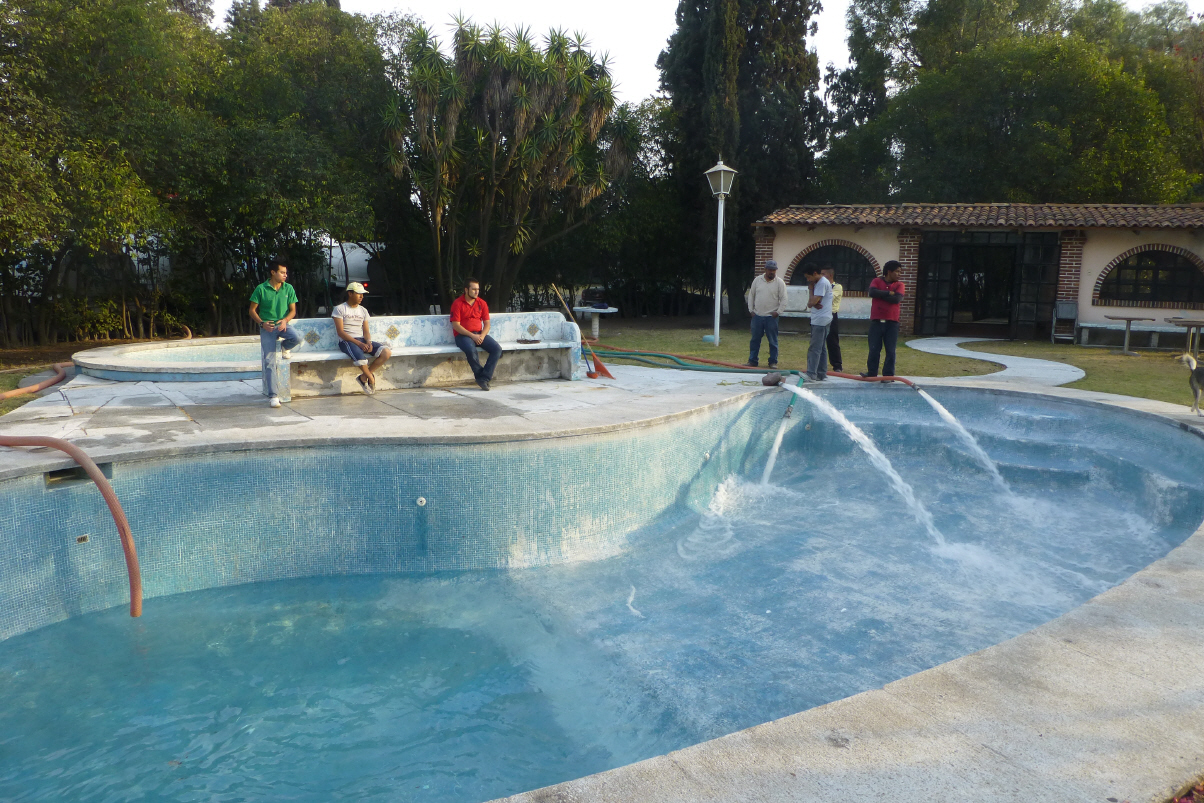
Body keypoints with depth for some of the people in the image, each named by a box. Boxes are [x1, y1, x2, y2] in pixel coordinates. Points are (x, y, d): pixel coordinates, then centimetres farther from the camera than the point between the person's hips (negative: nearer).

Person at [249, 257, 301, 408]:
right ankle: (273, 395, -12)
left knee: (296, 337, -32)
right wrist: (262, 323, -16)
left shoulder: (288, 288, 4)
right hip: (267, 326, -2)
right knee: (269, 361, -12)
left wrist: (285, 320, -16)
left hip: (283, 324, 2)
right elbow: (252, 310, 0)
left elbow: (293, 310, 5)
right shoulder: (261, 289, -4)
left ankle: (285, 348, 6)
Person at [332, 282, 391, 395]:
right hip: (346, 341, -6)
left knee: (386, 352, -18)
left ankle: (364, 377, -8)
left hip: (361, 340, 6)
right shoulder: (340, 309, 1)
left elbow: (366, 331, 14)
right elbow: (340, 332, -8)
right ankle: (371, 379, -3)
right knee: (361, 359, -36)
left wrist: (368, 342, -10)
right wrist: (359, 343, -18)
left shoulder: (363, 311, 19)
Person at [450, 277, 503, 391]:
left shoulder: (482, 303, 10)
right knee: (471, 350, -37)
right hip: (463, 335, -5)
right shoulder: (457, 303, -4)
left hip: (479, 335, 5)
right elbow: (456, 325, -10)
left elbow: (487, 323, 10)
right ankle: (480, 376, -15)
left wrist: (482, 336, -11)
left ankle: (484, 378, -21)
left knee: (497, 349, -20)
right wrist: (472, 336, -18)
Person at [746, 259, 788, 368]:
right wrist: (751, 310, 6)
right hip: (757, 315, 2)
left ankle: (773, 361, 11)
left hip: (771, 316, -2)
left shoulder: (779, 283, -1)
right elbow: (751, 295, 12)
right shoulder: (757, 280, 7)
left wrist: (778, 312, -9)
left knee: (773, 340, 2)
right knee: (755, 339, 7)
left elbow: (783, 299, -1)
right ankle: (752, 360, 15)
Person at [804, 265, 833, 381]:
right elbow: (811, 303, 11)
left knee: (814, 348, -13)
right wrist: (813, 304, -12)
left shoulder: (822, 283, -14)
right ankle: (821, 374, 16)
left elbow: (812, 302, -19)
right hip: (821, 320, 11)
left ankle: (811, 374, -16)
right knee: (821, 348, 12)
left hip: (820, 320, -11)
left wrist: (811, 289, -3)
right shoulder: (818, 283, 18)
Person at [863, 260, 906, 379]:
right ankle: (871, 372, 12)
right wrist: (889, 293, -10)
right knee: (874, 349, 3)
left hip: (892, 322, 1)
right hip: (876, 321, -1)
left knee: (890, 350, 2)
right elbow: (872, 292, -15)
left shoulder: (899, 285, 7)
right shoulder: (877, 281, 6)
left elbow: (897, 299, -11)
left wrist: (881, 295, -8)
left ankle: (888, 374, 8)